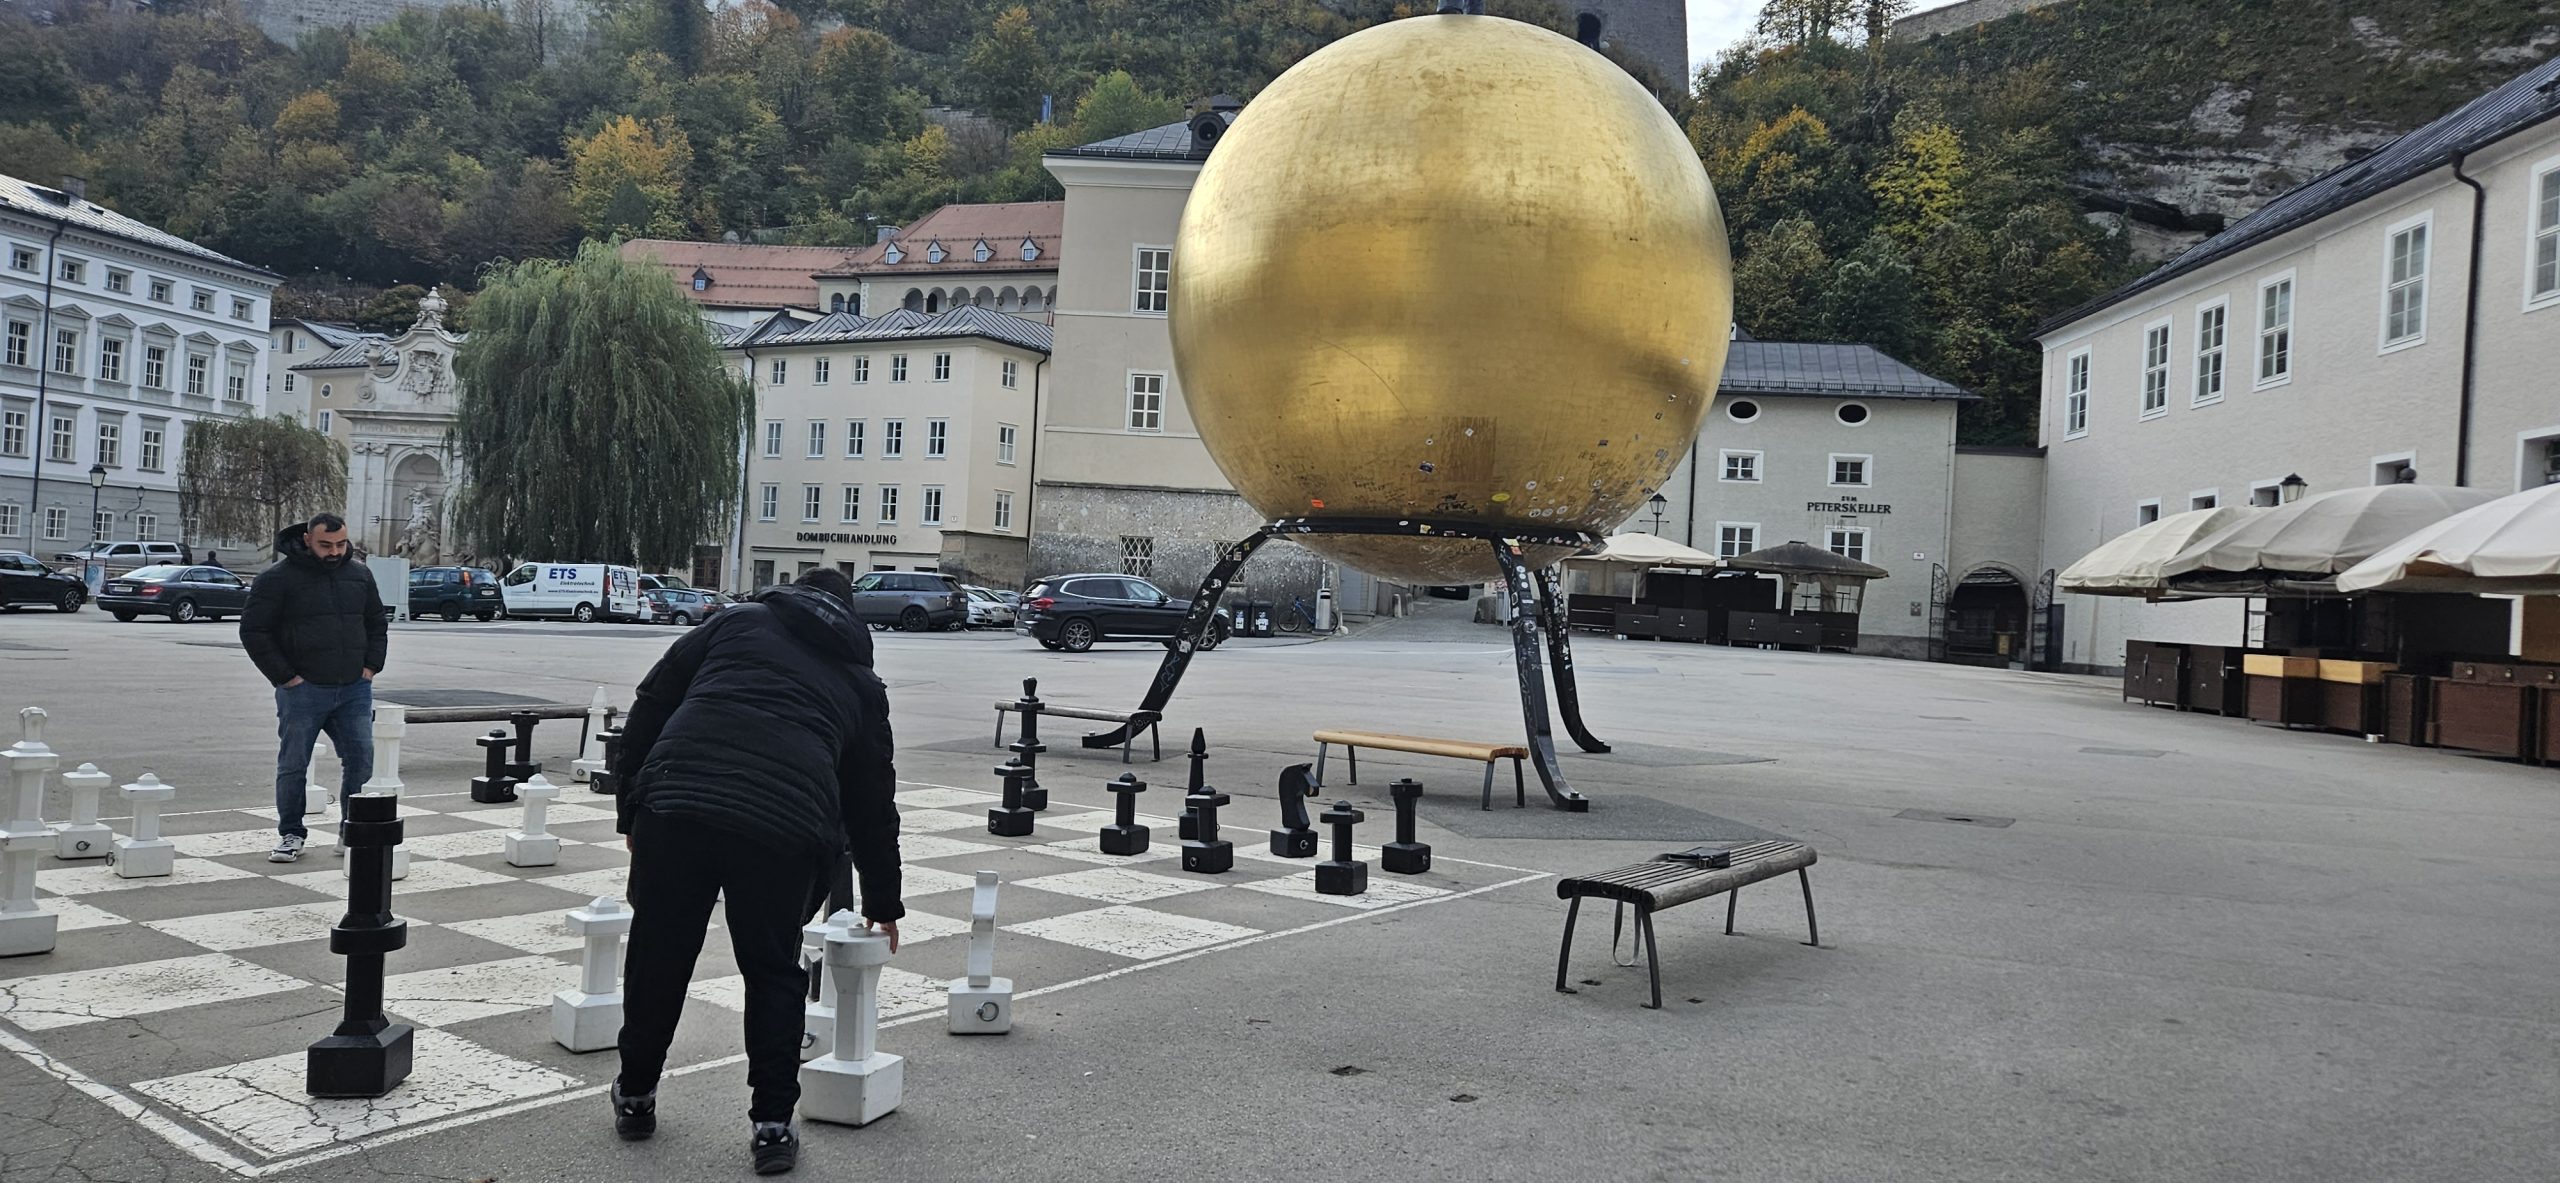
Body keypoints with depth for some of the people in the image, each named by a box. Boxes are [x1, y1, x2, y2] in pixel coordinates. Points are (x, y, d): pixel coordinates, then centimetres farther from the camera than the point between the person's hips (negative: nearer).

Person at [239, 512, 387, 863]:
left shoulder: (359, 575, 9)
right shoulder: (278, 578, -5)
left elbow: (377, 624, 20)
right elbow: (253, 631, -5)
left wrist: (371, 667, 7)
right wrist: (285, 677, -9)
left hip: (354, 690, 4)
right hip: (302, 691, -3)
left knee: (361, 762, 2)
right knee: (293, 766, 5)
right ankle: (291, 834, 19)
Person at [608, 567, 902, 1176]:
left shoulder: (736, 622, 23)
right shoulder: (861, 681, 25)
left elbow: (649, 707, 14)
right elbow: (873, 802, 29)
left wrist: (630, 809, 19)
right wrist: (883, 903, 39)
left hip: (675, 802, 0)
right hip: (786, 828, 0)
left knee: (658, 954, 18)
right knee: (774, 973, 18)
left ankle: (635, 1097, 36)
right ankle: (772, 1125, 18)